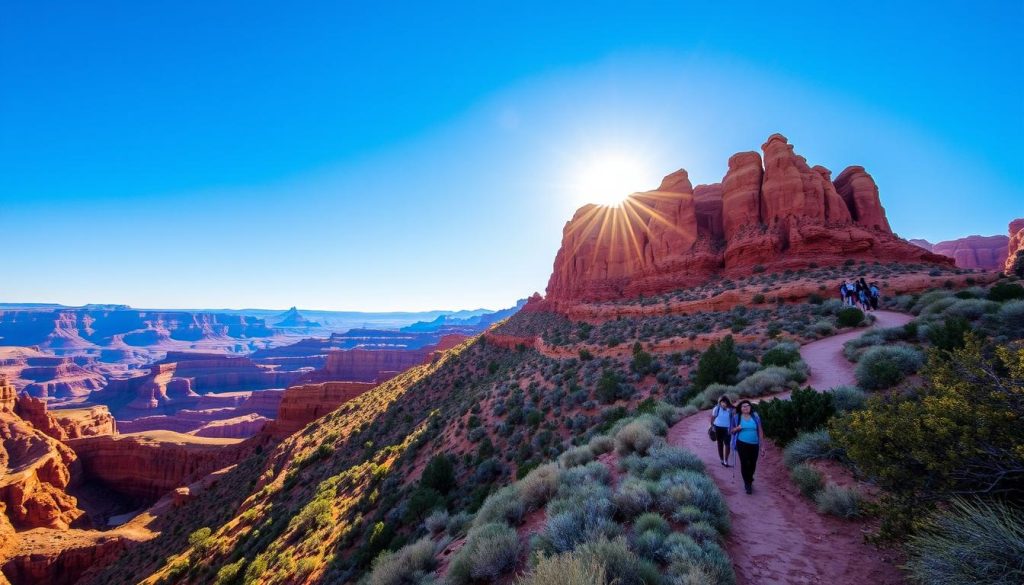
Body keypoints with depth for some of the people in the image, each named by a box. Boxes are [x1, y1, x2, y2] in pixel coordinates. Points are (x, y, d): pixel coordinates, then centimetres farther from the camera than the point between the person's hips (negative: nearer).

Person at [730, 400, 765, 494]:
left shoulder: (755, 416, 0)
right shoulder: (736, 417, -2)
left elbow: (760, 431, 3)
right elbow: (732, 431, 5)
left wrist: (762, 445, 3)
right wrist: (737, 428, -18)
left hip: (754, 444, 2)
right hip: (742, 444, -2)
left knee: (753, 464, 11)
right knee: (744, 463, -3)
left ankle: (749, 480, 38)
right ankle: (748, 484, 14)